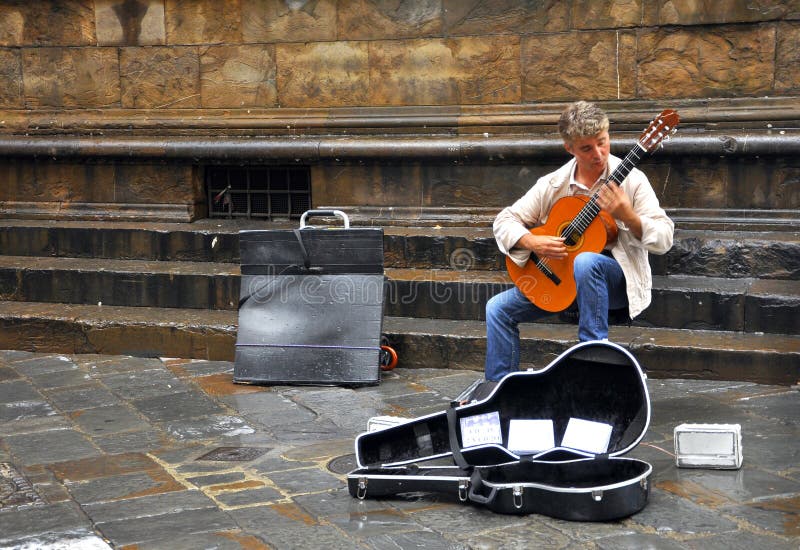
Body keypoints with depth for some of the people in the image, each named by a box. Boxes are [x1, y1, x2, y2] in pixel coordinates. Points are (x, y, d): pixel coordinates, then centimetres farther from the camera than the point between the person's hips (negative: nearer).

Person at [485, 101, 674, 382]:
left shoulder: (630, 180, -8)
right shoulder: (553, 184, 2)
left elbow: (663, 239, -10)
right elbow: (505, 220, 6)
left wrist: (628, 217, -27)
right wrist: (531, 242, -14)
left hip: (616, 277, -4)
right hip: (559, 274, 4)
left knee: (585, 262, -38)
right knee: (497, 308, -10)